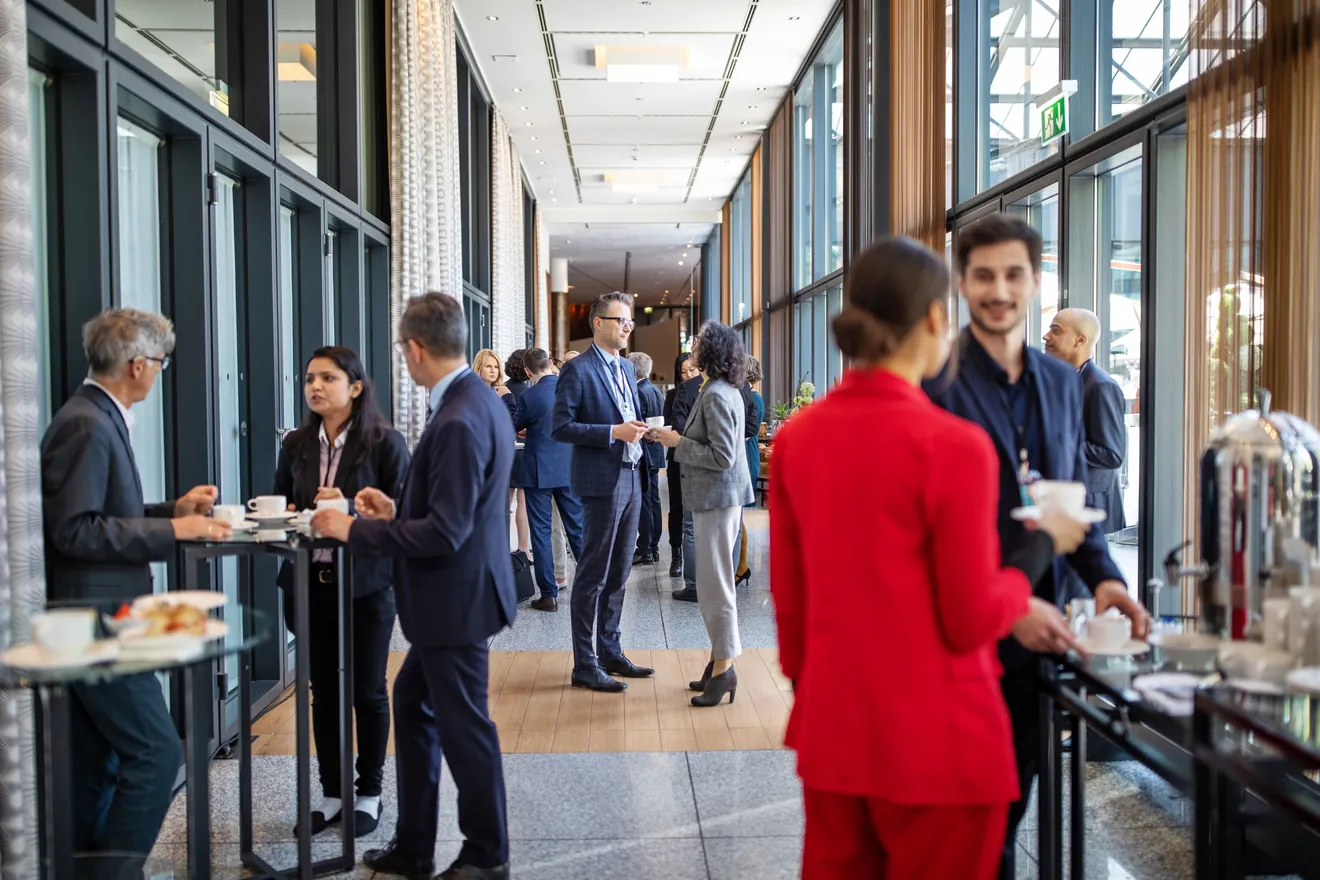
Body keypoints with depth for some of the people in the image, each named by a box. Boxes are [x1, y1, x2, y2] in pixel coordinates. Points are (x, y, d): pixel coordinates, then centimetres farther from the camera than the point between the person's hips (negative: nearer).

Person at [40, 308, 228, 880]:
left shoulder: (97, 418, 13)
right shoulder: (87, 425, -17)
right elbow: (73, 529, -22)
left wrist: (174, 509, 12)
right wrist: (171, 531, -20)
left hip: (90, 618, 10)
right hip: (96, 619, -10)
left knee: (95, 766, 16)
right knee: (155, 753, -6)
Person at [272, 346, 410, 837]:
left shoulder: (385, 443, -8)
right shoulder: (297, 445, 7)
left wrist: (349, 510, -22)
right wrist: (289, 517, -7)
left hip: (365, 584, -4)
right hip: (311, 581, 4)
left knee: (367, 690, 8)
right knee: (323, 690, 12)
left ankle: (369, 793, 23)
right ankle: (332, 793, 25)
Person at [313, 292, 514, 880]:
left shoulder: (459, 421, -25)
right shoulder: (477, 400, 6)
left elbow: (445, 532, -26)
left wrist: (355, 531, -19)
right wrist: (397, 511, 13)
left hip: (455, 596, -10)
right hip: (451, 594, 10)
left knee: (462, 724, 5)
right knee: (412, 703, 20)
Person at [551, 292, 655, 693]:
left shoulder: (626, 368, 16)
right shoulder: (578, 370, -10)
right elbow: (561, 427, -15)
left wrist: (639, 430, 3)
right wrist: (614, 432, -20)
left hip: (630, 480, 8)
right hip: (601, 482, -8)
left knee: (618, 574, 15)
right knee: (593, 576, -3)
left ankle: (610, 652, 26)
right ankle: (585, 665, 4)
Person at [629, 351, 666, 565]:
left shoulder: (639, 392, -17)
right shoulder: (656, 391, 12)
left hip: (642, 453, -9)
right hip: (655, 451, 9)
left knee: (643, 501, -5)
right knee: (653, 499, 13)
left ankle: (644, 550, -1)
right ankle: (653, 548, 19)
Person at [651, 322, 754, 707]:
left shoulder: (716, 395, -18)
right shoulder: (725, 391, 13)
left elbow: (722, 456, -22)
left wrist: (677, 442, -14)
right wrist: (679, 439, 8)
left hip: (718, 499, -10)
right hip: (718, 497, 10)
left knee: (714, 585, -4)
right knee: (715, 583, 16)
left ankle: (723, 668, 4)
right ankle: (720, 660, 25)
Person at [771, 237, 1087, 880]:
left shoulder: (796, 436, 0)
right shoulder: (954, 445, -18)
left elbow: (788, 601, 7)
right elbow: (970, 623, -12)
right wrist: (1043, 545, 3)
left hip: (830, 731, 6)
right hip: (935, 742, -5)